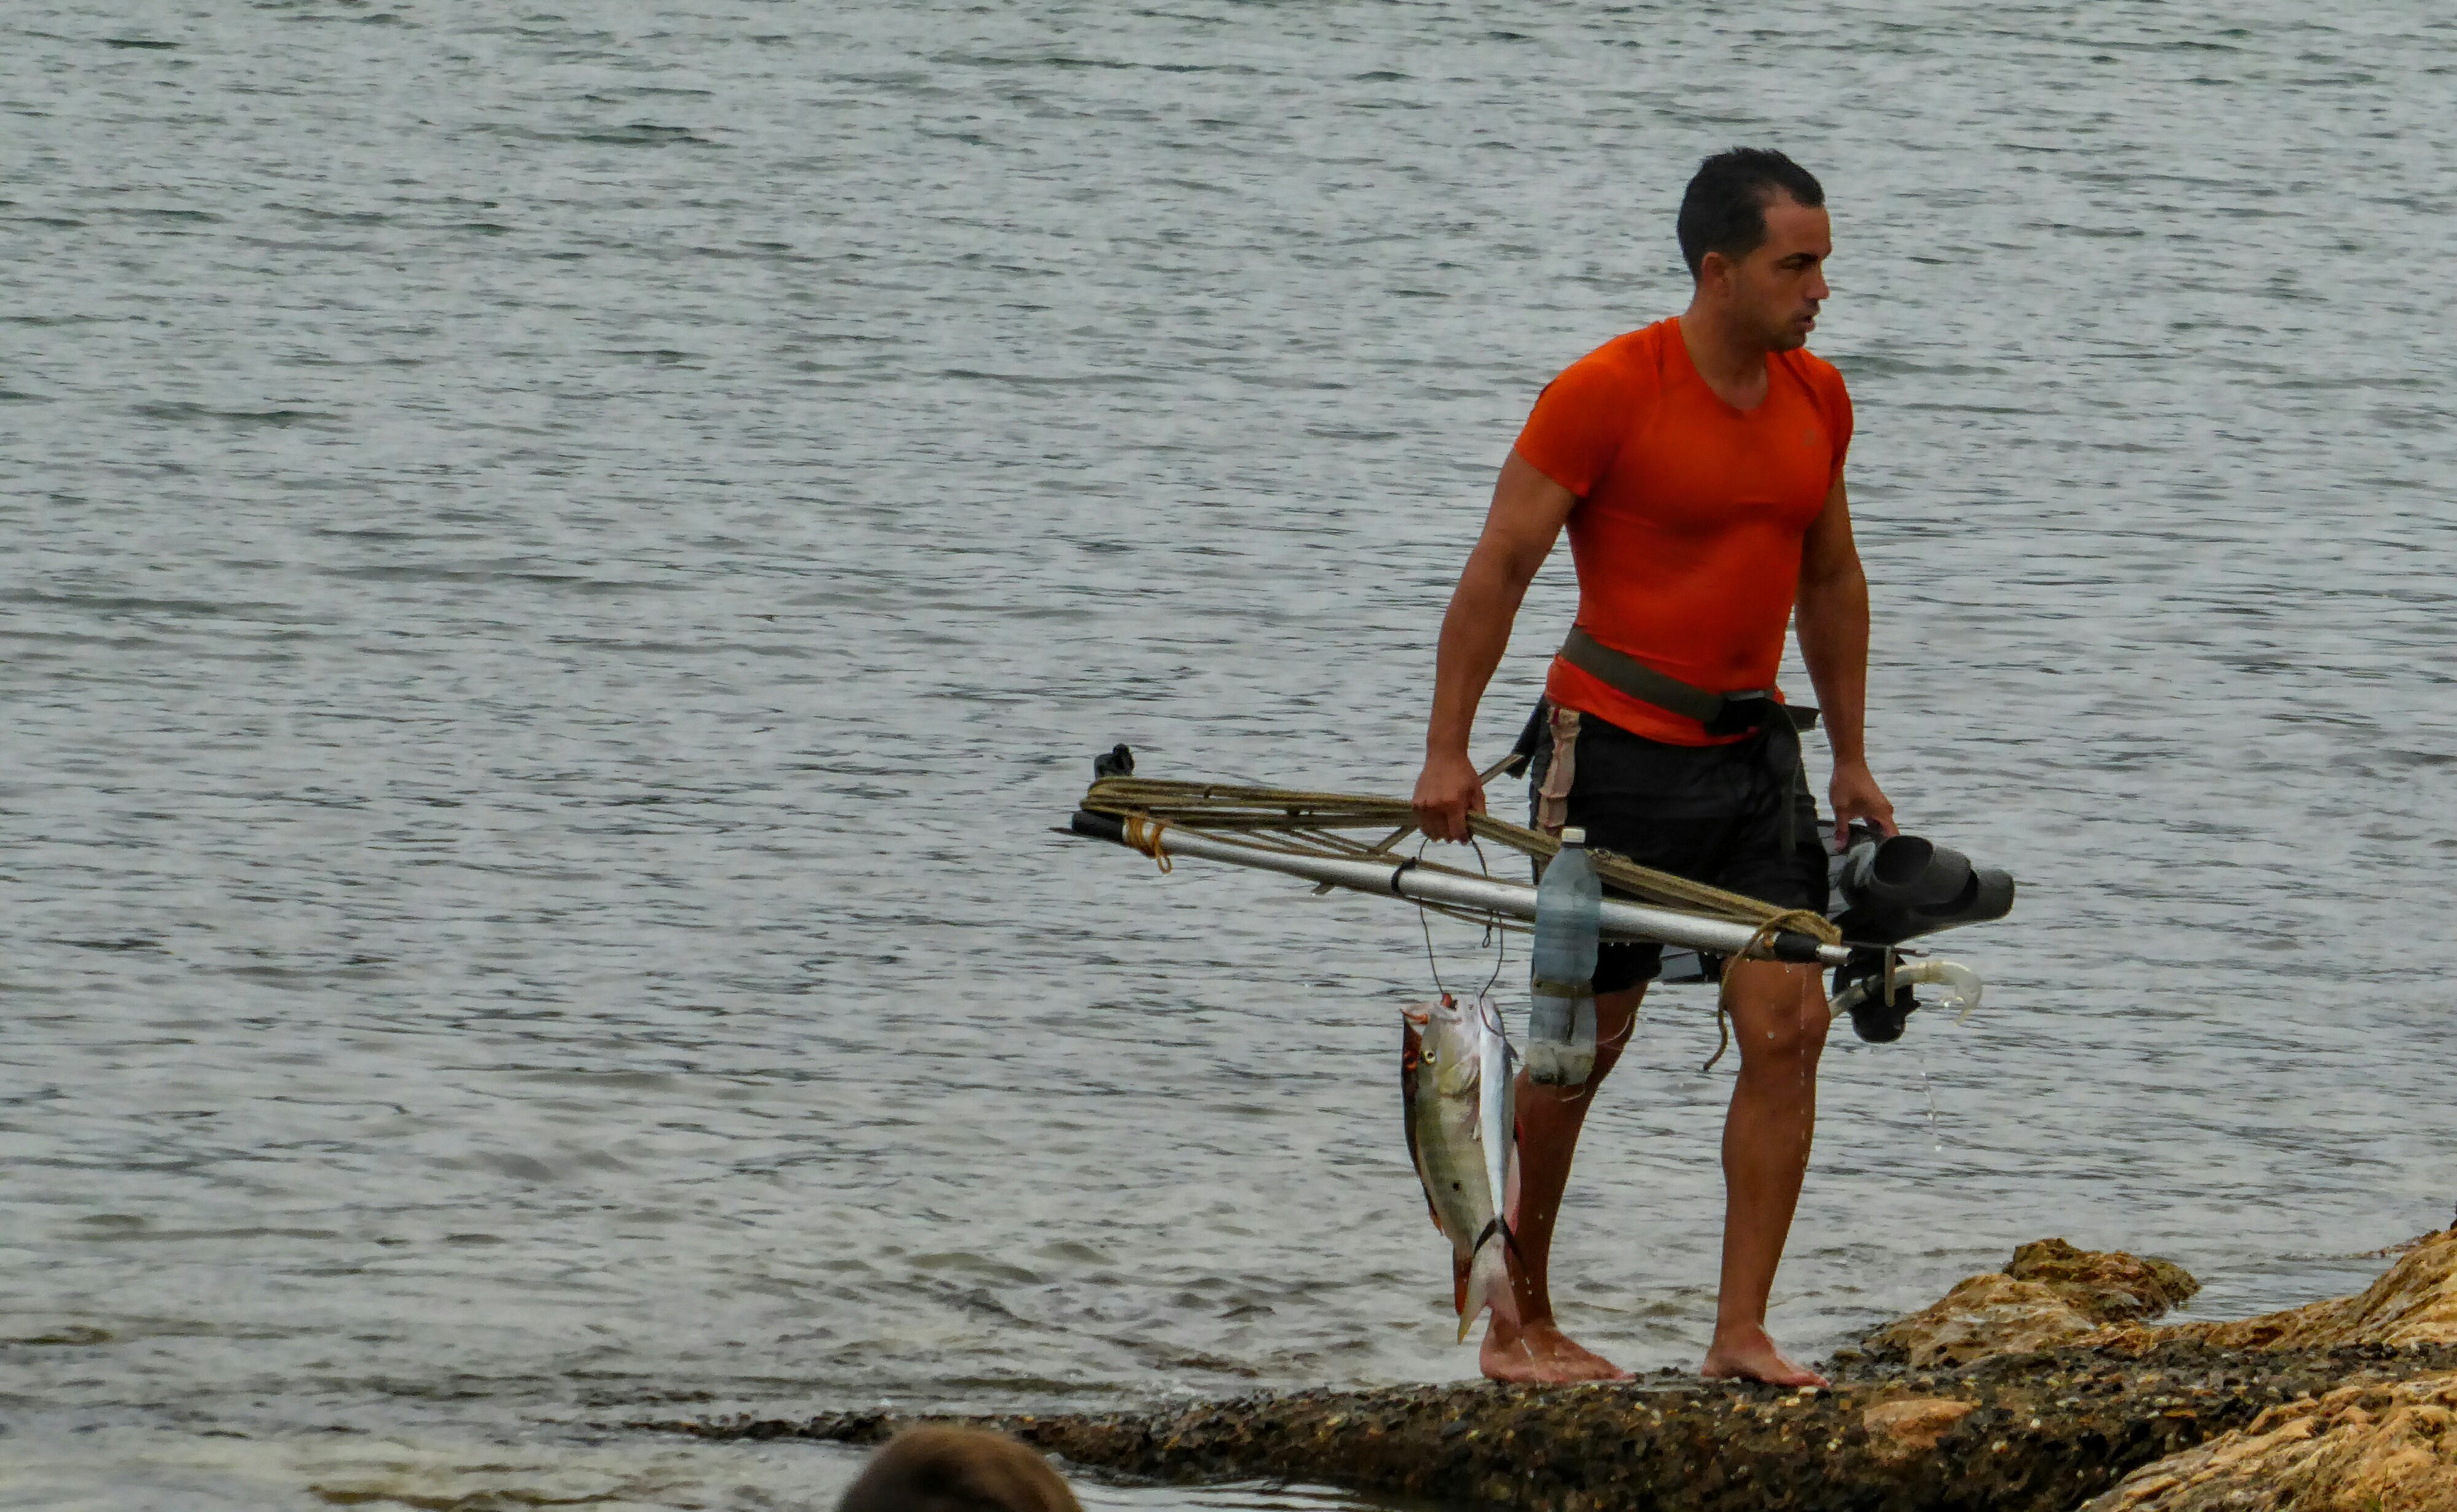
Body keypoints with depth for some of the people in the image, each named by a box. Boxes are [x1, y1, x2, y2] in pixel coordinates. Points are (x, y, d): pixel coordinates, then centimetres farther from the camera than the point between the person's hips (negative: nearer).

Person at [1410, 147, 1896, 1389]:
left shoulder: (1816, 400, 7)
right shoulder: (1607, 394, -13)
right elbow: (1499, 565, -10)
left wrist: (1850, 759, 19)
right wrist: (1447, 750, -13)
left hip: (1752, 750, 6)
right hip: (1619, 748, -6)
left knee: (1788, 1029, -6)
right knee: (1583, 1042, 2)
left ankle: (1742, 1331, -3)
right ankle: (1517, 1323, 17)